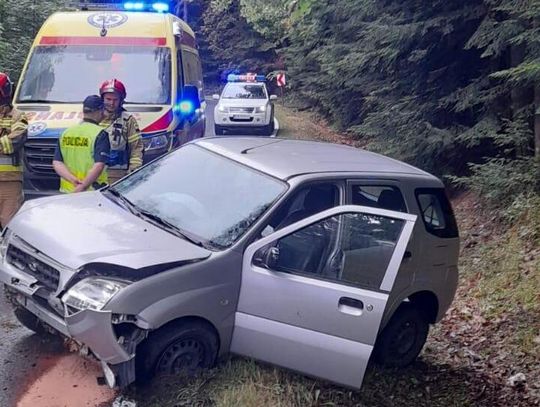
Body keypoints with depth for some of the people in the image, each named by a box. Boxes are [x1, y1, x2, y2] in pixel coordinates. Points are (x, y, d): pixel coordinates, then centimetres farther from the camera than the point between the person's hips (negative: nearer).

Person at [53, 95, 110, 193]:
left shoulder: (66, 133, 11)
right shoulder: (100, 134, -8)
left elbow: (57, 163, 4)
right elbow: (98, 166, -18)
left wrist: (74, 180, -7)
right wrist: (83, 186, -16)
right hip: (92, 192, -6)